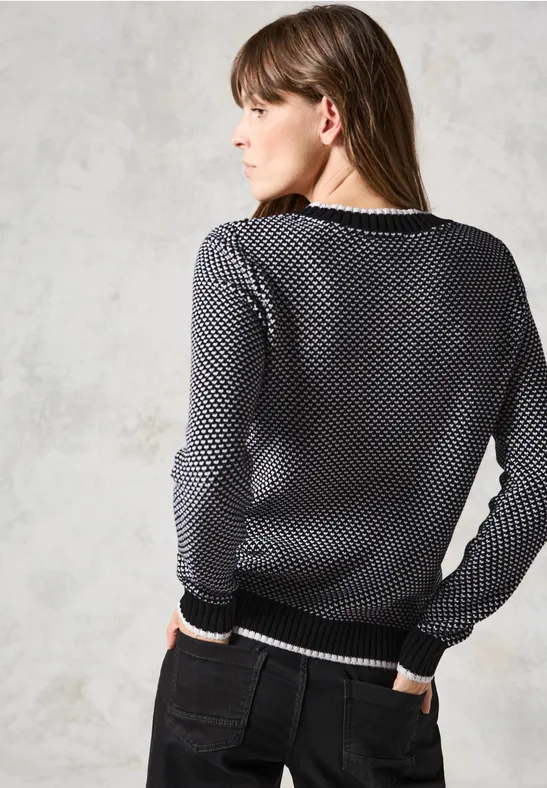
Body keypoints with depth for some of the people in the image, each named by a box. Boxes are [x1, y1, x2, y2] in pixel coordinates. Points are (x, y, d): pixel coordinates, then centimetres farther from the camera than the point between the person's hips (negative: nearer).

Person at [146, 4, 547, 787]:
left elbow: (213, 463, -26)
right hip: (382, 683, 2)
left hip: (236, 657, -2)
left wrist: (208, 602, -9)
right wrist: (430, 642, 1)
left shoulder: (243, 257, -13)